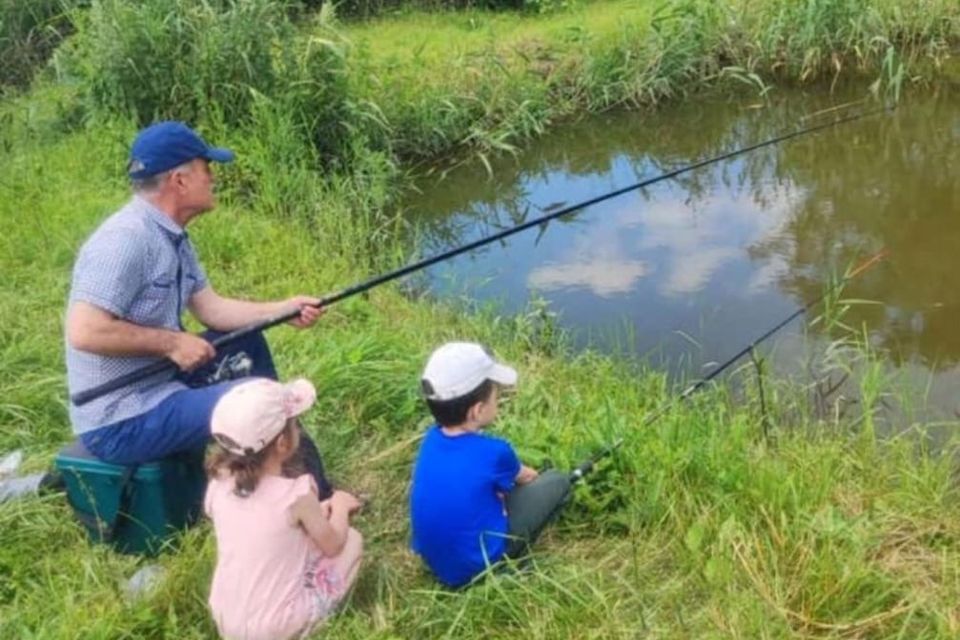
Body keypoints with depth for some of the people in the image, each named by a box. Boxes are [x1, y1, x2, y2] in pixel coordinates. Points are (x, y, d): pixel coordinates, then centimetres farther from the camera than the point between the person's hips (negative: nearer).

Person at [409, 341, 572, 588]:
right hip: (474, 570, -6)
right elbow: (525, 478, 5)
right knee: (557, 481, 1)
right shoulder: (494, 451, -20)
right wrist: (527, 474, 25)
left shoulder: (431, 438, -6)